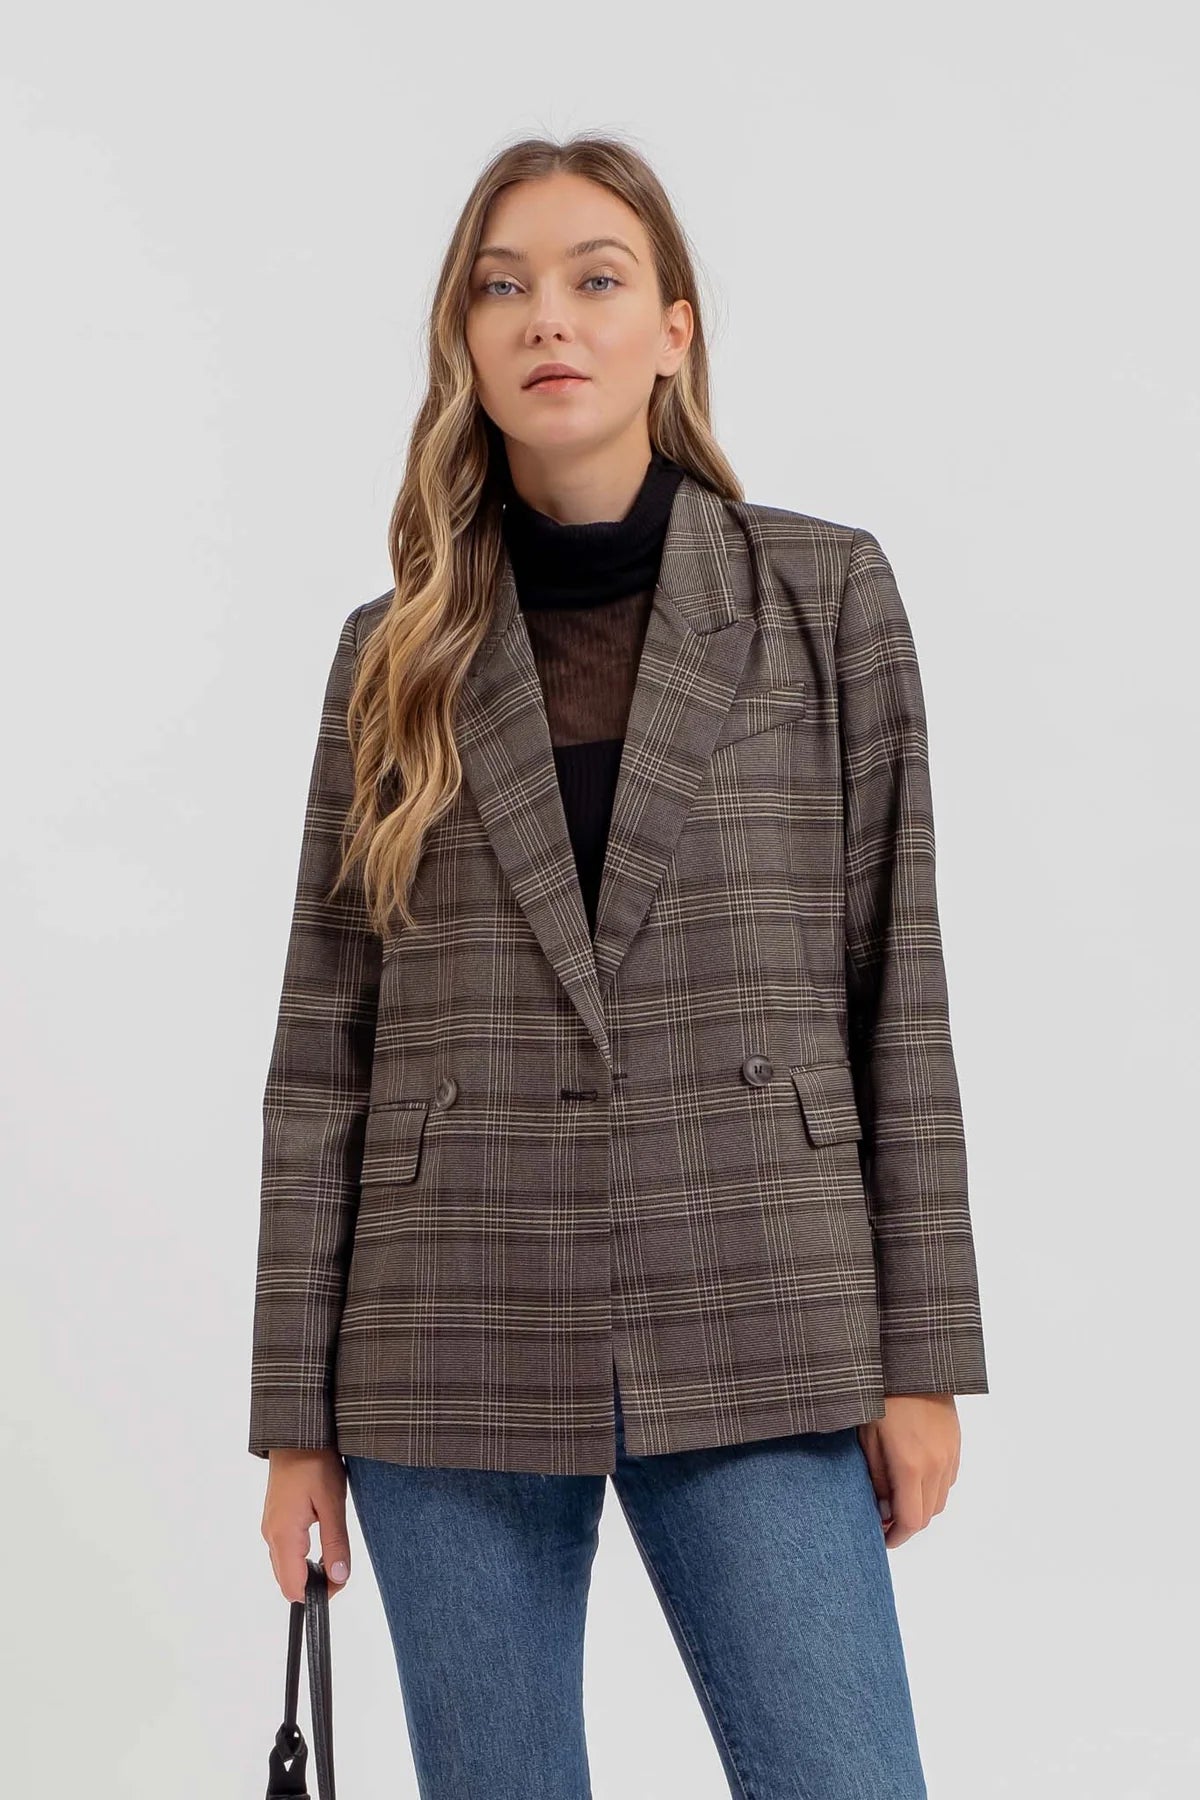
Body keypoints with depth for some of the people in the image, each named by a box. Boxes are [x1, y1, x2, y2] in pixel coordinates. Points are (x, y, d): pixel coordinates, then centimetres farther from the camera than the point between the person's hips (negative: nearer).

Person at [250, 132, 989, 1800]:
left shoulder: (825, 592, 3)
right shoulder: (398, 652, 6)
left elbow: (894, 978, 3)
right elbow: (323, 1047, 7)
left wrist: (924, 1348, 0)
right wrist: (297, 1412, 4)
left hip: (751, 1334, -1)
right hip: (453, 1348, 2)